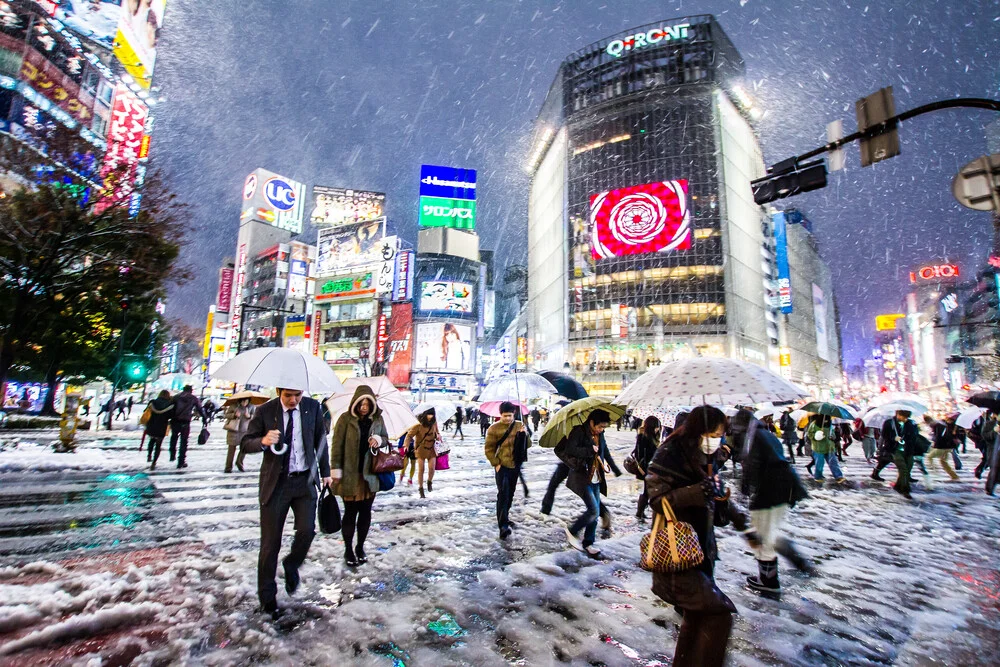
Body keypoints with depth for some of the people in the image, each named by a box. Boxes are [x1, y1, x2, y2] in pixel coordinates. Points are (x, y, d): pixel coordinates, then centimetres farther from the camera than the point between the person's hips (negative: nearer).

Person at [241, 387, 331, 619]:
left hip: (305, 480, 1)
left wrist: (325, 472, 10)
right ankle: (267, 596, 26)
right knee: (270, 542, 6)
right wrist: (263, 442, -25)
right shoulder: (264, 411, -8)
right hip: (275, 482, -1)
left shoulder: (312, 407, -2)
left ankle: (291, 566, 22)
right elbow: (246, 443, -2)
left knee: (307, 530, -11)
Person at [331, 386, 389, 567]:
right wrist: (336, 469, -9)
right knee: (350, 512, 6)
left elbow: (386, 438, 15)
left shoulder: (377, 419, 3)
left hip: (370, 474, 3)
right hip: (350, 475, -3)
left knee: (365, 511, 12)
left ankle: (360, 547, 30)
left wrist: (378, 440, -9)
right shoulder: (345, 419, -8)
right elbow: (337, 445, -6)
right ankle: (348, 550, 23)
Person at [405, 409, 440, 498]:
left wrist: (438, 436, -9)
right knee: (421, 470, 1)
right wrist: (407, 445, -31)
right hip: (421, 449, -2)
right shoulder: (418, 425, -18)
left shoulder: (434, 423, -4)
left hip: (431, 449, 3)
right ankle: (421, 489, 17)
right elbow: (409, 435, -15)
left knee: (432, 468, -7)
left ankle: (429, 482, 24)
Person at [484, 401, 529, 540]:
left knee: (510, 494, 16)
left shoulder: (519, 426, 4)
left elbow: (528, 445, 5)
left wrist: (524, 434, -14)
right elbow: (488, 449, -5)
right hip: (502, 466, -4)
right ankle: (503, 525, -13)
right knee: (503, 494, -13)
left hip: (516, 466, 5)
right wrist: (496, 464, -12)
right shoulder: (494, 428, -8)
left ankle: (504, 517, 36)